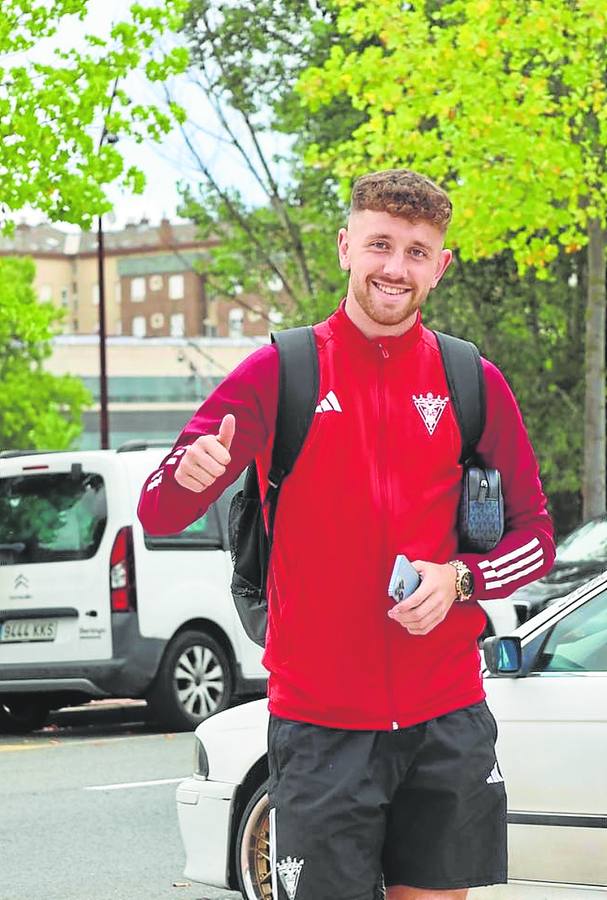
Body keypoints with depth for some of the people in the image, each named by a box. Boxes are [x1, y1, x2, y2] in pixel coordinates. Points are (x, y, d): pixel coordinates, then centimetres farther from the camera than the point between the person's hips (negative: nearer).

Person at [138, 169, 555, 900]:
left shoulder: (475, 385, 5)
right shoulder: (281, 373, -1)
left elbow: (535, 537, 11)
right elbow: (159, 513, -5)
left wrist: (461, 579, -9)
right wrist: (188, 476, -28)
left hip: (447, 718, 2)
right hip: (318, 722, -2)